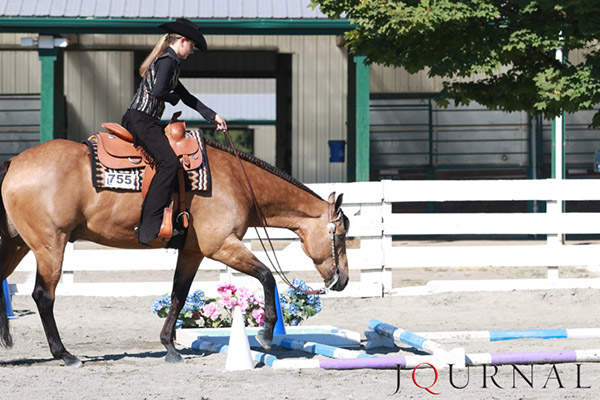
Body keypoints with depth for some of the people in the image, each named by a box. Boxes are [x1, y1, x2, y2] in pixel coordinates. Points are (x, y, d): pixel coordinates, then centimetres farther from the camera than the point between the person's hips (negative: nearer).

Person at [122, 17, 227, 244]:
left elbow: (186, 97, 29)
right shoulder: (168, 60, -9)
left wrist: (212, 116, 26)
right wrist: (174, 98, -2)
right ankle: (149, 228, -32)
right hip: (142, 120, -11)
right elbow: (158, 92, -23)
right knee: (169, 162, -24)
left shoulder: (169, 61, 23)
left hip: (140, 120, 11)